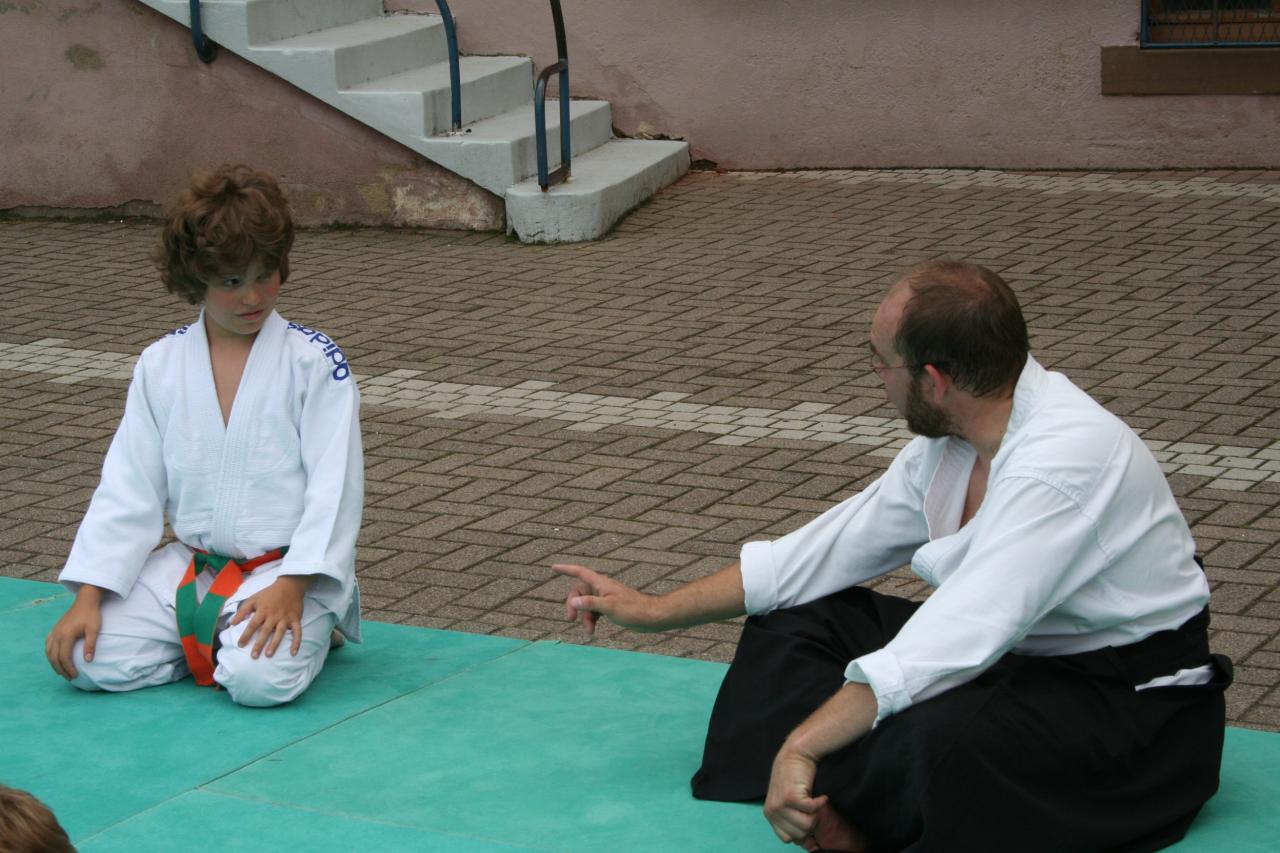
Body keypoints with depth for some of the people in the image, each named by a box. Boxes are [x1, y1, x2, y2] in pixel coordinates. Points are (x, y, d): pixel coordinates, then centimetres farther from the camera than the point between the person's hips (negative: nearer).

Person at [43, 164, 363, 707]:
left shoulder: (314, 363, -8)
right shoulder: (160, 367, 3)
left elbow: (334, 484, -12)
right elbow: (127, 489, 3)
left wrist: (290, 587, -23)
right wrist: (88, 596, -6)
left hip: (288, 566, -4)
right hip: (191, 565, 4)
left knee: (261, 677, -31)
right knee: (89, 660, -15)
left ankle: (306, 629, 5)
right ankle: (217, 637, 9)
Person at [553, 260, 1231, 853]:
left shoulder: (1068, 458, -29)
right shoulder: (949, 442, 1)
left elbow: (955, 637, -36)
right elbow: (834, 548, 11)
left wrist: (802, 745, -38)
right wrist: (657, 610, 14)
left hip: (1136, 705, -10)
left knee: (943, 733, -39)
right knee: (794, 621, 7)